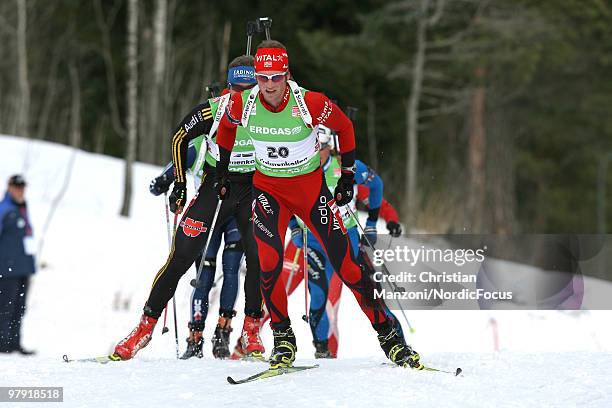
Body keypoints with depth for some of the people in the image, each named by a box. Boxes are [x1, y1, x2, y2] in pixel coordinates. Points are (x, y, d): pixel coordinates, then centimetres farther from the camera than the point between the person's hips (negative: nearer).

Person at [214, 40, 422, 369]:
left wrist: (348, 175, 0)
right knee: (269, 262, -20)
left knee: (345, 262, -4)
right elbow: (226, 128, 9)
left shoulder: (310, 103, -22)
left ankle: (388, 335, 7)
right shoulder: (242, 104, -16)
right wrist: (222, 171, 13)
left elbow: (344, 128, -3)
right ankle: (283, 339, -4)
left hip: (311, 185, -1)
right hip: (268, 187, 1)